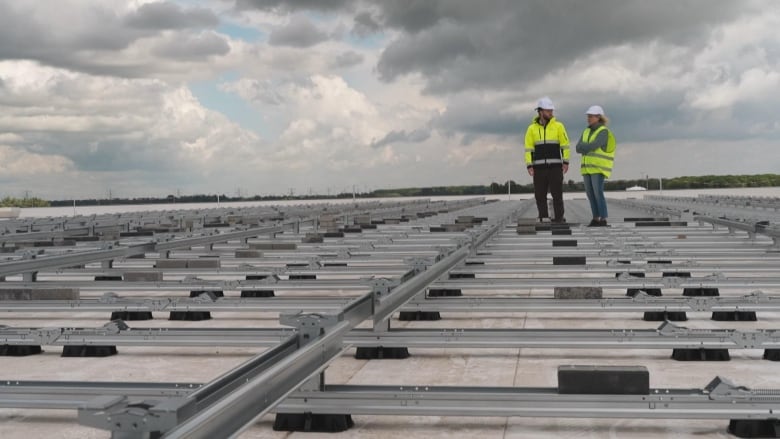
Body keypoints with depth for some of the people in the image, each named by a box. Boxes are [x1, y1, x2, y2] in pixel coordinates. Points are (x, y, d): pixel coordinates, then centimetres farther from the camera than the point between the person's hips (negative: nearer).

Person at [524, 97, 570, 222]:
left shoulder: (558, 126, 2)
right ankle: (544, 219, 9)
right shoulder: (532, 128, 5)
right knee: (540, 194, 1)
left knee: (557, 193, -4)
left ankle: (559, 219, 0)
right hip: (539, 167, 2)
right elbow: (528, 148, 4)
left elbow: (565, 144, 1)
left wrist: (566, 162, -6)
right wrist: (529, 166, -4)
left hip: (555, 166, -1)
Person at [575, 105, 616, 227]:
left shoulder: (604, 132, -12)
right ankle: (596, 219, 12)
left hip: (599, 167, -8)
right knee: (590, 194, 5)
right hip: (588, 167, 8)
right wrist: (589, 147, -16)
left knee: (598, 193, -13)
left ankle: (603, 220, -8)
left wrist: (584, 147, -6)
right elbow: (578, 148, 0)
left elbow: (592, 146, -23)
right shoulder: (586, 132, 13)